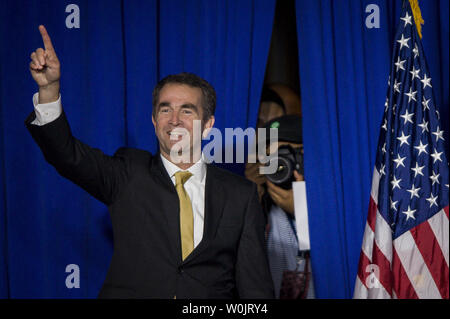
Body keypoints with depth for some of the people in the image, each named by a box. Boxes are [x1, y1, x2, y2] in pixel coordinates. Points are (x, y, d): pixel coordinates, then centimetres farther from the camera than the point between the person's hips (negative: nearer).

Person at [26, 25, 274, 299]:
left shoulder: (240, 195, 9)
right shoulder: (129, 175, 8)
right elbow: (68, 155, -6)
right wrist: (49, 88, -19)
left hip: (211, 297, 1)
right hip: (131, 292, 0)